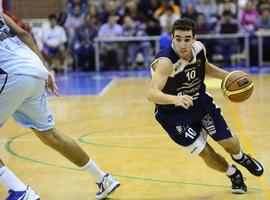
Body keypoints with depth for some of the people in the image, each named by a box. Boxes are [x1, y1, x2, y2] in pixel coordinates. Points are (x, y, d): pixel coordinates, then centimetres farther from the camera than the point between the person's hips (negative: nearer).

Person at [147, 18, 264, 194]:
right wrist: (175, 99, -66)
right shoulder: (165, 62, -35)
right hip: (174, 114, -5)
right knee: (206, 154, -2)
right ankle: (234, 175, 30)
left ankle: (241, 158, 43)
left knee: (228, 142, 5)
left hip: (201, 102, 5)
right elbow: (151, 94, -48)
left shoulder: (199, 48, -15)